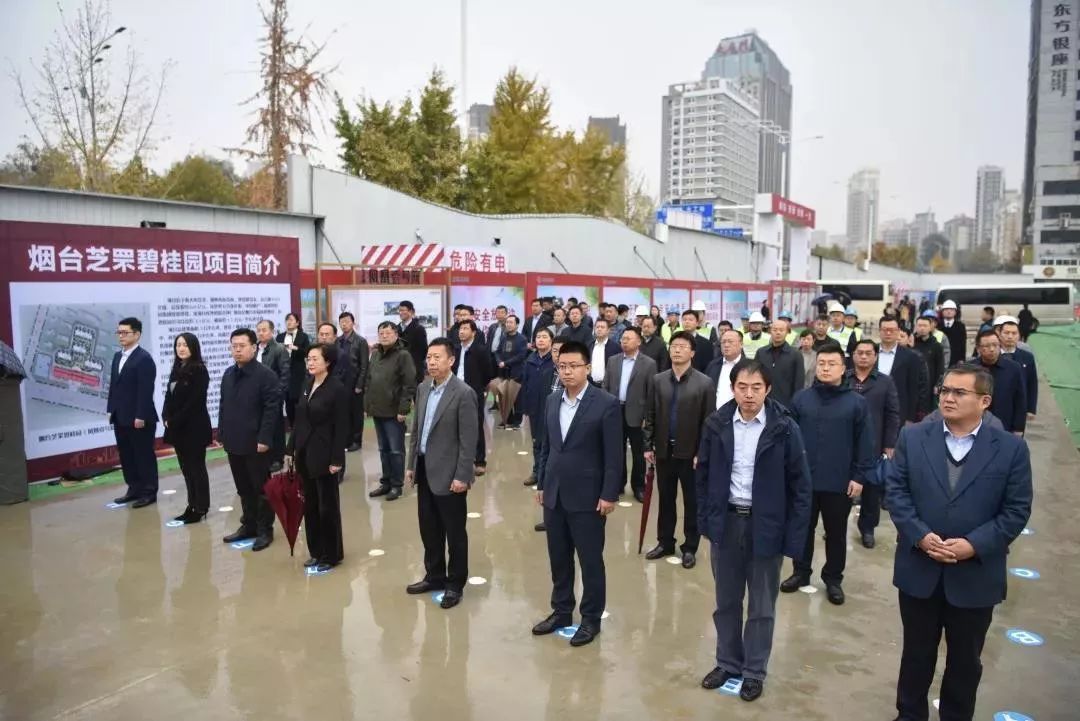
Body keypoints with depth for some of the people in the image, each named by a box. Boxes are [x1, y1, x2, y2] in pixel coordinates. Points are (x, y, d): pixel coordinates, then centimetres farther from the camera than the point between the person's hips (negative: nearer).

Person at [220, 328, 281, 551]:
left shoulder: (266, 375, -12)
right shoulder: (228, 374, 12)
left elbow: (272, 409, -16)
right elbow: (223, 406, 17)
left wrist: (264, 439, -20)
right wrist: (221, 434, 11)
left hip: (256, 444, -7)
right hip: (234, 443, 7)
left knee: (261, 489, 5)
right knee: (243, 489, 16)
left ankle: (265, 530, 15)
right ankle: (248, 525, 28)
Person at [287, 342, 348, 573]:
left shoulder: (338, 389, -13)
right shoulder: (307, 385, 8)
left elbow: (341, 428, -14)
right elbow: (299, 420, 12)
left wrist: (336, 459, -17)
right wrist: (291, 448, 10)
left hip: (324, 456, -7)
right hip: (304, 453, 7)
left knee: (327, 506, 4)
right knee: (309, 505, 13)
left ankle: (331, 555, 17)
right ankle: (316, 551, 26)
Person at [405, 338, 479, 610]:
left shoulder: (463, 393, -16)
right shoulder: (423, 388, 7)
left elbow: (468, 440, -16)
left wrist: (462, 476, -17)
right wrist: (411, 465, 13)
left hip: (448, 473, -7)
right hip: (424, 470, 7)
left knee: (454, 532, 7)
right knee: (429, 529, 17)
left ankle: (455, 583, 22)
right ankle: (434, 576, 33)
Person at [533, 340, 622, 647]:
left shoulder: (606, 403, -11)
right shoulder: (552, 401, 7)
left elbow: (614, 454, -11)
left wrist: (609, 495, -13)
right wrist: (541, 484, 11)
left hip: (587, 496, -5)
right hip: (554, 494, 6)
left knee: (590, 560, 7)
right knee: (558, 558, 15)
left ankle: (591, 618, 23)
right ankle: (561, 611, 32)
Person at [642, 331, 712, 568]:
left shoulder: (704, 383, -6)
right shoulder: (658, 381, 4)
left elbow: (708, 421, -8)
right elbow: (650, 416, 7)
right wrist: (648, 445, 2)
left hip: (691, 453, -3)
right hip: (664, 451, 3)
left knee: (692, 503, 8)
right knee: (665, 500, 14)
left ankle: (690, 548, 20)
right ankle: (665, 543, 27)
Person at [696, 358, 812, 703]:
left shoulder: (785, 428, -11)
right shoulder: (717, 424, -5)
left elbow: (800, 486, -7)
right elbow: (704, 474, 5)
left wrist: (794, 537, -10)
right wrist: (705, 519, 0)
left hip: (766, 526, -2)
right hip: (726, 522, 2)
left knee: (761, 605, 12)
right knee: (726, 601, 16)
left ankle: (754, 671, 30)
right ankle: (727, 662, 35)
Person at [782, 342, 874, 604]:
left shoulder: (857, 402, -4)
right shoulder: (801, 398, 1)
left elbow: (864, 444, -3)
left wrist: (859, 476, -7)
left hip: (840, 483, -2)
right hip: (803, 479, 2)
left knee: (836, 533, 12)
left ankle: (833, 579, 28)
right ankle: (801, 572, 31)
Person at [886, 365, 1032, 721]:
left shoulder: (1011, 448, -5)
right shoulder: (912, 438, -2)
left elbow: (1017, 510, -7)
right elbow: (896, 491, -3)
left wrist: (974, 544, -18)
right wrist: (920, 536, -17)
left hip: (975, 576, -1)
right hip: (919, 570, 1)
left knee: (965, 660, 17)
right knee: (916, 653, 17)